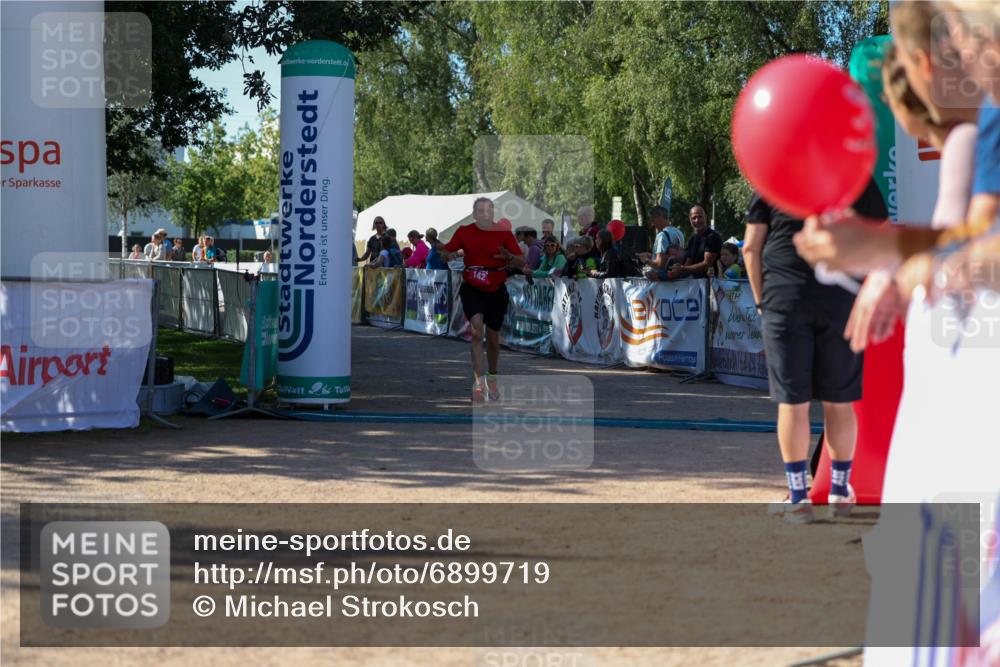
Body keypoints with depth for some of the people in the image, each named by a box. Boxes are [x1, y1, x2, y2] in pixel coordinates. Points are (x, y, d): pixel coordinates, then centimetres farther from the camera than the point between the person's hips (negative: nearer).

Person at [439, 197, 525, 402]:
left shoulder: (504, 233, -3)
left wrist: (509, 257, -27)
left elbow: (521, 263, -4)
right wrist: (448, 254, -20)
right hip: (472, 289, -1)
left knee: (493, 337, 11)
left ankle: (492, 378, 36)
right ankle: (478, 382, -23)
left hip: (496, 290, 2)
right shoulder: (464, 232, -2)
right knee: (477, 329, -22)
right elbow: (445, 253, 5)